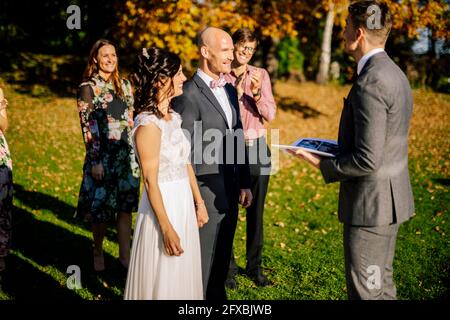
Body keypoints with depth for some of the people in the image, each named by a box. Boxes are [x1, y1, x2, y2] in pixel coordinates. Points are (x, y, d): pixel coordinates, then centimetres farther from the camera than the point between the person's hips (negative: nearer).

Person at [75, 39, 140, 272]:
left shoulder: (124, 85, 9)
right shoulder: (88, 87, -6)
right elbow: (87, 128, -9)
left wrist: (137, 153, 10)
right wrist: (95, 161, -13)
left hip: (127, 154, 4)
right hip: (102, 155, -4)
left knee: (126, 206, 6)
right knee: (101, 208, 5)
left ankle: (125, 256, 15)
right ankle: (98, 253, 26)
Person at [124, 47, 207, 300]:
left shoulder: (173, 117, 7)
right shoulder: (148, 124, -19)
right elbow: (150, 180, -18)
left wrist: (199, 202, 16)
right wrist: (166, 228, -18)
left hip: (184, 203, 8)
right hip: (163, 205, -8)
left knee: (183, 275, 19)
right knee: (164, 281, 7)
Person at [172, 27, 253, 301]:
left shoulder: (230, 90, 11)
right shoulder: (188, 95, -15)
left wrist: (244, 183, 13)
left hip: (230, 192, 8)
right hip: (205, 193, -7)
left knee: (222, 259, 19)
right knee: (202, 260, 6)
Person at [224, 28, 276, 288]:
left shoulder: (261, 75, 3)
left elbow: (270, 115, -1)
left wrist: (256, 93, -17)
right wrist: (236, 92, -18)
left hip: (257, 149, 2)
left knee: (256, 211, 8)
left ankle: (255, 267, 21)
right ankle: (228, 267, 17)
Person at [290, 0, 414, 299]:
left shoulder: (370, 81, -22)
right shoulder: (395, 73, 9)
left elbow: (367, 160, -25)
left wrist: (323, 164, -11)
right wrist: (339, 150, 12)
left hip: (371, 203, -10)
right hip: (392, 198, 10)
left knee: (366, 290, 3)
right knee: (382, 283, 21)